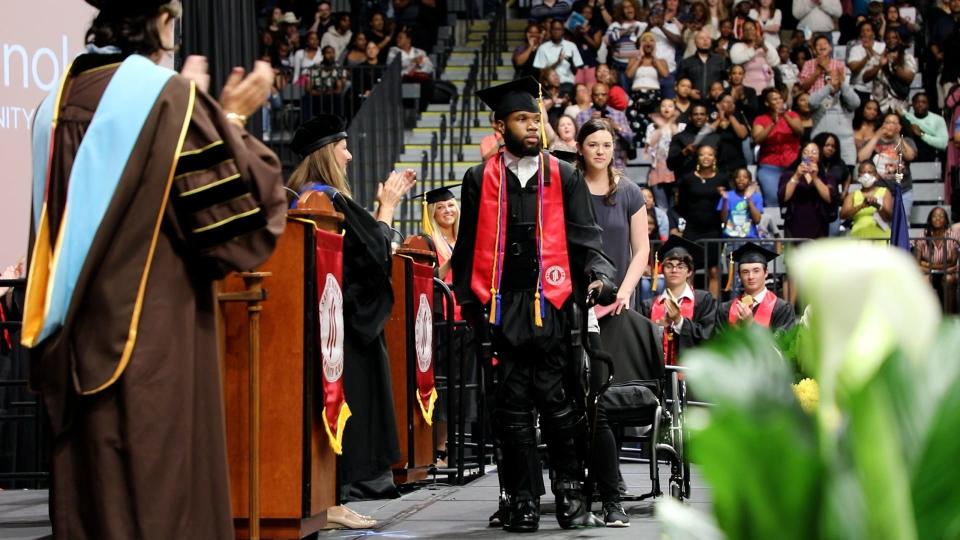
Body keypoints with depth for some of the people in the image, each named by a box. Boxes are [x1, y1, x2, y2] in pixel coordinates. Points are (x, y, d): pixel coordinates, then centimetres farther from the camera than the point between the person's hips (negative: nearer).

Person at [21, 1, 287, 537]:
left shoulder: (58, 101, 7)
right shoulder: (168, 96, -13)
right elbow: (228, 220, -13)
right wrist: (232, 120, -1)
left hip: (72, 334, 7)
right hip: (155, 331, -7)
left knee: (87, 492, 12)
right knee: (158, 492, 0)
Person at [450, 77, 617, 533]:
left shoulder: (564, 179, 10)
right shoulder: (481, 180, 10)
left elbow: (585, 238, 7)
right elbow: (468, 247, 12)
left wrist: (599, 276, -11)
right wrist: (469, 302, 5)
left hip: (551, 305, -1)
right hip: (503, 306, 1)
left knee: (556, 402, -4)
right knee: (513, 407, 3)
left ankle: (570, 494, 5)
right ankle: (523, 500, 9)